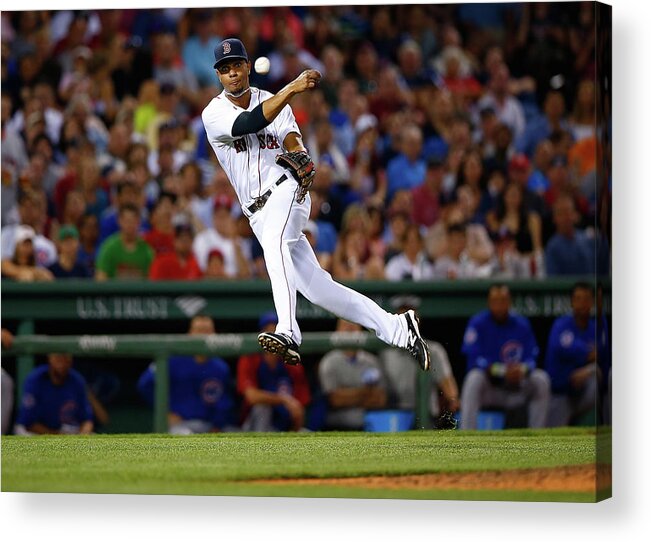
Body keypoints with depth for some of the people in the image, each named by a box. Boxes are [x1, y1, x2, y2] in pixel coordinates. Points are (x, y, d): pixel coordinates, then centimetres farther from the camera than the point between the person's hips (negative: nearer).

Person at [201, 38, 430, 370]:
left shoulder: (276, 102, 7)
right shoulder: (214, 114, 0)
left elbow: (292, 140, -8)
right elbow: (250, 123, -20)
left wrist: (299, 158, -32)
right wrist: (292, 88, -29)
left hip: (285, 190, -2)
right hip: (259, 214, 2)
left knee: (273, 240, -36)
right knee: (315, 287, 0)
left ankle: (288, 334, -51)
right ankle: (398, 329, 9)